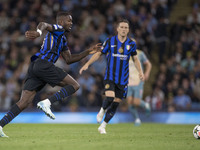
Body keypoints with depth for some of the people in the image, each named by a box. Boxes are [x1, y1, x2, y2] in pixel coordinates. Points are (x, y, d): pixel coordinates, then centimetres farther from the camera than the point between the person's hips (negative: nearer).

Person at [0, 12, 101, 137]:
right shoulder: (58, 29, 5)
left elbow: (69, 59, 36)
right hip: (44, 64, -9)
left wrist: (88, 52, 34)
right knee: (74, 85, -3)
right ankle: (47, 103, -17)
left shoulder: (63, 39, 33)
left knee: (23, 103, -1)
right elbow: (44, 25, -18)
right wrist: (38, 32, -42)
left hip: (34, 66, 9)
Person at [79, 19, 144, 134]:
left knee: (116, 103, 3)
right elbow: (99, 54, 4)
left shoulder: (131, 44, 2)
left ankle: (103, 126, 17)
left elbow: (136, 59, 11)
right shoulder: (110, 41, -3)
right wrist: (87, 64, -5)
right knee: (110, 98, -23)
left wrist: (140, 71, -3)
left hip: (123, 79, 2)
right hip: (110, 76, -2)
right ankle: (102, 111, 13)